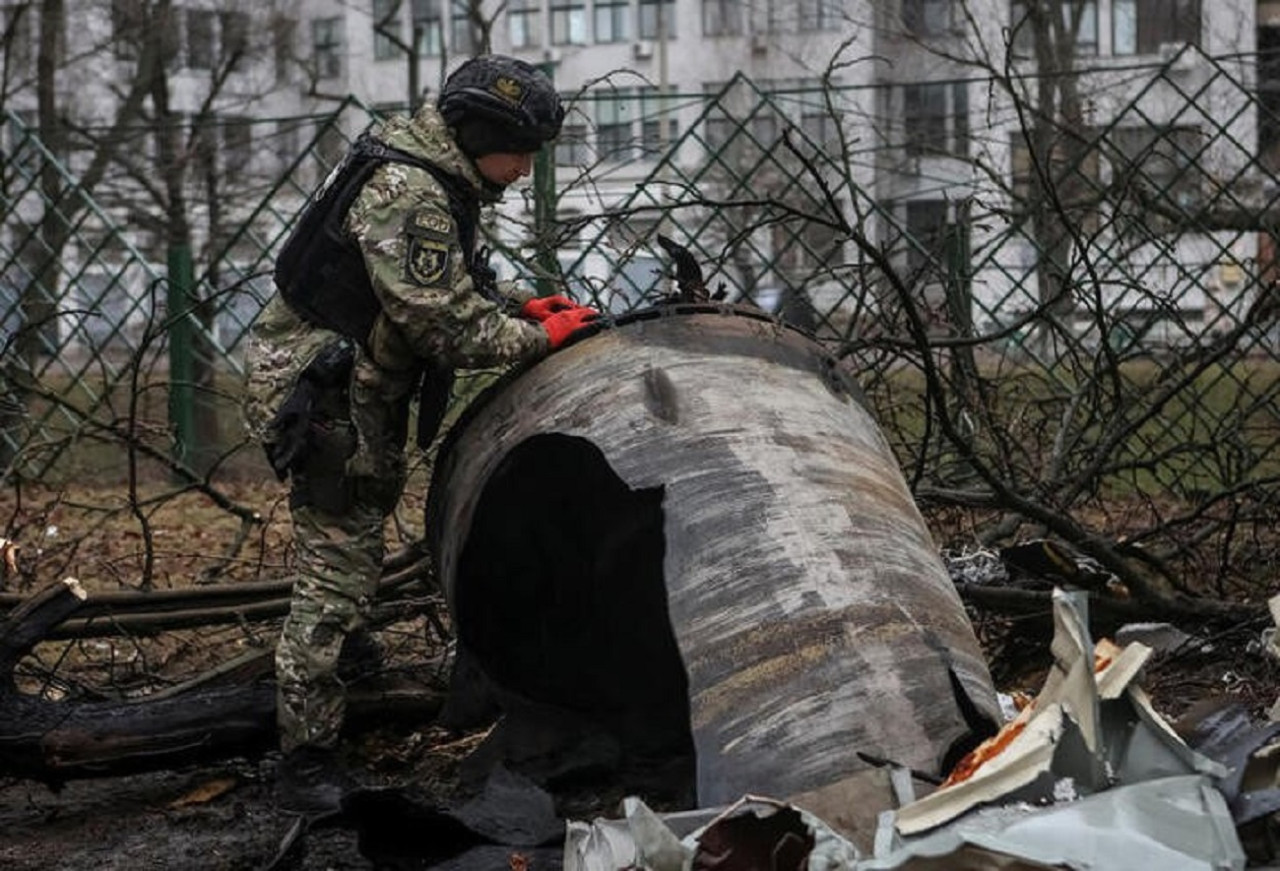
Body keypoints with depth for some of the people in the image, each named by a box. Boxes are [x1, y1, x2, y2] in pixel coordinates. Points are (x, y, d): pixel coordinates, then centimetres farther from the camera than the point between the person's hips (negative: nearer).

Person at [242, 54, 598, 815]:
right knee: (338, 565, -10)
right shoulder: (409, 196, -23)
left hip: (358, 387, 10)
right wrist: (540, 337, -10)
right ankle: (307, 762, -7)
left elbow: (451, 287, 20)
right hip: (320, 393, -10)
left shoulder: (439, 178, 9)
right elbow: (448, 330, -23)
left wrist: (519, 307, 6)